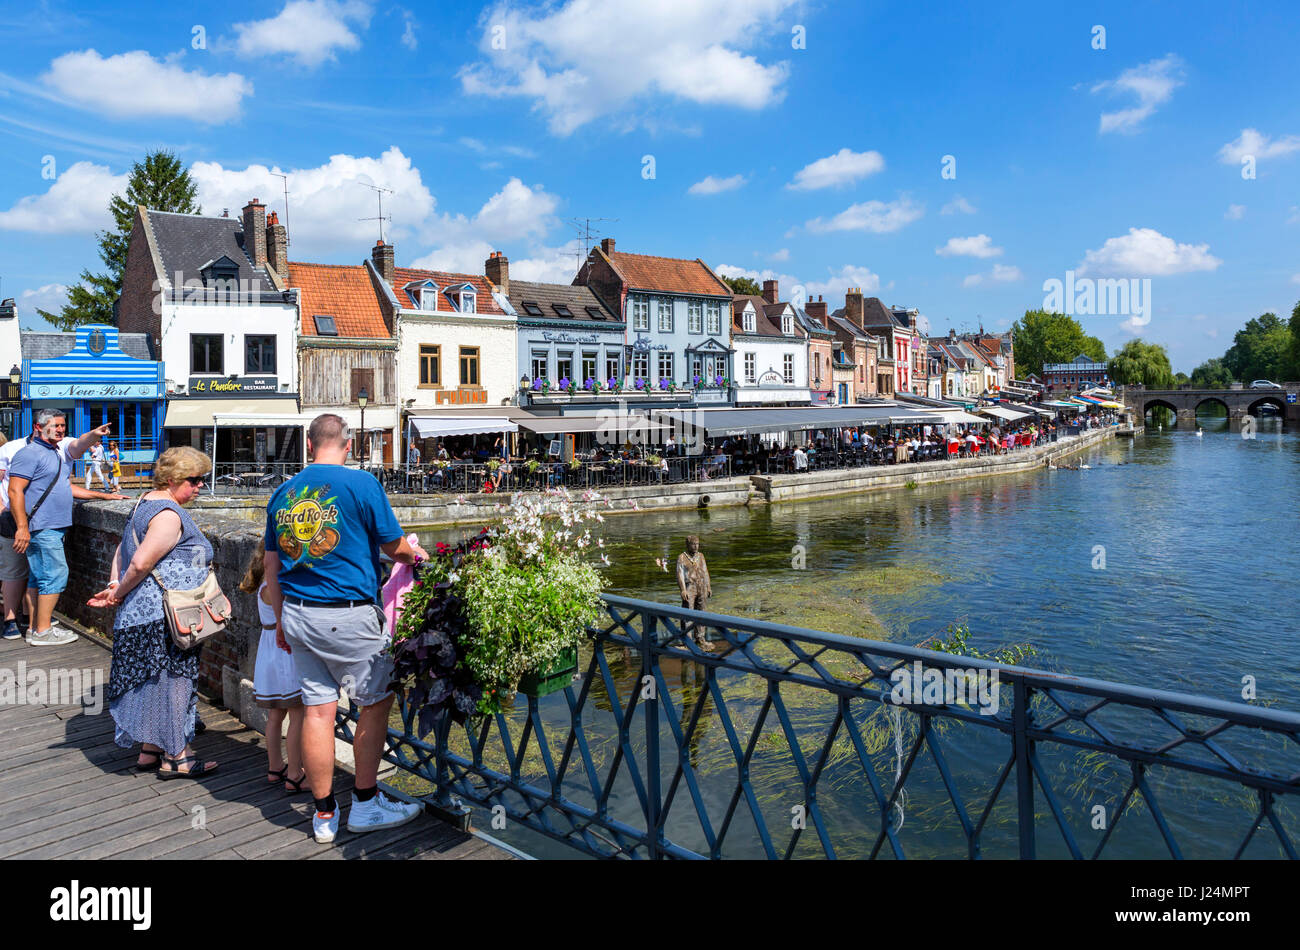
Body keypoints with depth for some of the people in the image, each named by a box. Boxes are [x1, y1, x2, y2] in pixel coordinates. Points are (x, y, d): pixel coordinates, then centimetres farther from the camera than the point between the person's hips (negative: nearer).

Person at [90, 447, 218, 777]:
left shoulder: (146, 503, 16)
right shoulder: (169, 515, -18)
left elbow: (123, 550, 19)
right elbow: (141, 563, -24)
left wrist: (114, 586, 8)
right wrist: (119, 594, -9)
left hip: (141, 613, 11)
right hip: (163, 616, -11)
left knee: (157, 681, 17)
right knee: (171, 680, -2)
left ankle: (149, 751, 26)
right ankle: (175, 757, 6)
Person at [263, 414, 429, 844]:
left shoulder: (282, 494, 9)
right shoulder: (360, 484, -9)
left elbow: (271, 565, 14)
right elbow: (395, 547, -3)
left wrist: (281, 620, 24)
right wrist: (415, 554, 19)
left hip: (297, 613, 6)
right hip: (348, 615, -6)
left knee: (318, 708, 10)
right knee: (375, 701, 10)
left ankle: (324, 814, 19)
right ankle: (365, 803, 19)